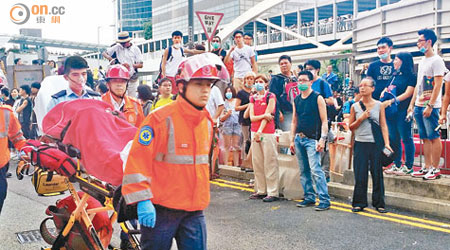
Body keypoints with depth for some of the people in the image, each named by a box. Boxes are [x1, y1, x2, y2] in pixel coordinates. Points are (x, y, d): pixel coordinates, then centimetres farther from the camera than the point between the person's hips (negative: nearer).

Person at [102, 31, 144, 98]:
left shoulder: (135, 49, 1)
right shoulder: (117, 47, 4)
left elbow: (141, 65, -2)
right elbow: (104, 53, 8)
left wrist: (130, 65, -18)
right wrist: (111, 59, -11)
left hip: (132, 78, 0)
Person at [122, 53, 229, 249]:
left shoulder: (207, 122, 7)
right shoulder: (160, 119, -15)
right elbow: (138, 160, -16)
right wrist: (142, 201, -21)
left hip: (194, 210, 6)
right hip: (159, 210, -5)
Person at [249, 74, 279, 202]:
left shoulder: (270, 97, -1)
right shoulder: (253, 98, 14)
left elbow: (268, 115, -9)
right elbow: (252, 118, 4)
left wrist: (260, 131, -14)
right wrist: (264, 115, -11)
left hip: (267, 133, -6)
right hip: (254, 132, 6)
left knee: (270, 163, -5)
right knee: (256, 162, 8)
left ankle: (273, 193, -1)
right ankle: (261, 191, 17)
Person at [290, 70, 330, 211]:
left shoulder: (317, 98, -4)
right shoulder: (296, 100, 13)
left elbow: (324, 121, -7)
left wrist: (322, 139, -15)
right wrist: (292, 140, 12)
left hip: (312, 139, -6)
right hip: (299, 139, 6)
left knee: (315, 170, -13)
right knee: (304, 171, 9)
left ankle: (324, 200, -8)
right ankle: (309, 197, 18)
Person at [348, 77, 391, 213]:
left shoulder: (379, 105, 5)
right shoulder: (355, 106, 6)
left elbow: (383, 125, 4)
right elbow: (351, 127, 9)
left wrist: (386, 143, -7)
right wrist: (361, 118, -8)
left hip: (376, 144, 0)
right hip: (360, 144, 1)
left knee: (377, 174, 2)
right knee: (360, 175, 1)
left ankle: (379, 203, 13)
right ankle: (359, 203, 12)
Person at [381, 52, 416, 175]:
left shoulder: (411, 76, -5)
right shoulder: (395, 75, 17)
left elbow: (408, 94, -12)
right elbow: (389, 88, 23)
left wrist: (391, 101, -19)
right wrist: (384, 92, 0)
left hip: (403, 111, -7)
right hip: (391, 111, 8)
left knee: (406, 138, -3)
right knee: (394, 139, 10)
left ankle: (408, 166, 2)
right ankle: (397, 165, 18)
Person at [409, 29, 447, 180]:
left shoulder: (436, 60, -8)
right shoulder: (422, 62, 18)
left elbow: (437, 85, -14)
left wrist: (430, 106, -19)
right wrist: (412, 105, 16)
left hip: (430, 107, -8)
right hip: (419, 106, 8)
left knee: (434, 137, -4)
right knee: (425, 138, 10)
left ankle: (435, 169, 1)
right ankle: (427, 167, 15)